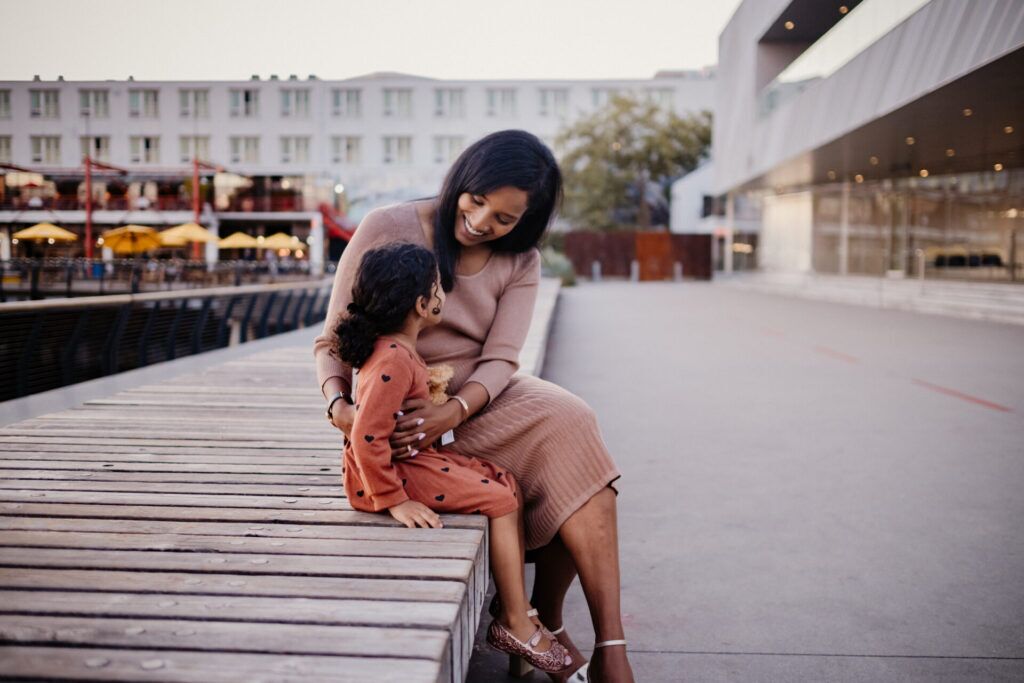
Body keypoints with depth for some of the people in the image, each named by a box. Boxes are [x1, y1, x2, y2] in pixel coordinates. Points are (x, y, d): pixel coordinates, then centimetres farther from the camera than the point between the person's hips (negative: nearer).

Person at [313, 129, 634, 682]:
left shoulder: (519, 262, 4)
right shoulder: (386, 230, -7)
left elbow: (499, 360, -10)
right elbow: (332, 341, -5)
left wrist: (452, 412, -31)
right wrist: (338, 404, -27)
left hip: (482, 396, 5)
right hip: (401, 408, -5)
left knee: (574, 429, -26)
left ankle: (548, 626, -8)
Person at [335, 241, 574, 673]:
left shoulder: (399, 349, 7)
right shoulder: (393, 361, -25)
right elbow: (366, 438, -29)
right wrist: (394, 501, -25)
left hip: (415, 457, 10)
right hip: (386, 473, -10)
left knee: (508, 483, 7)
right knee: (499, 500, -13)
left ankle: (516, 609, 8)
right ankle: (515, 625, 0)